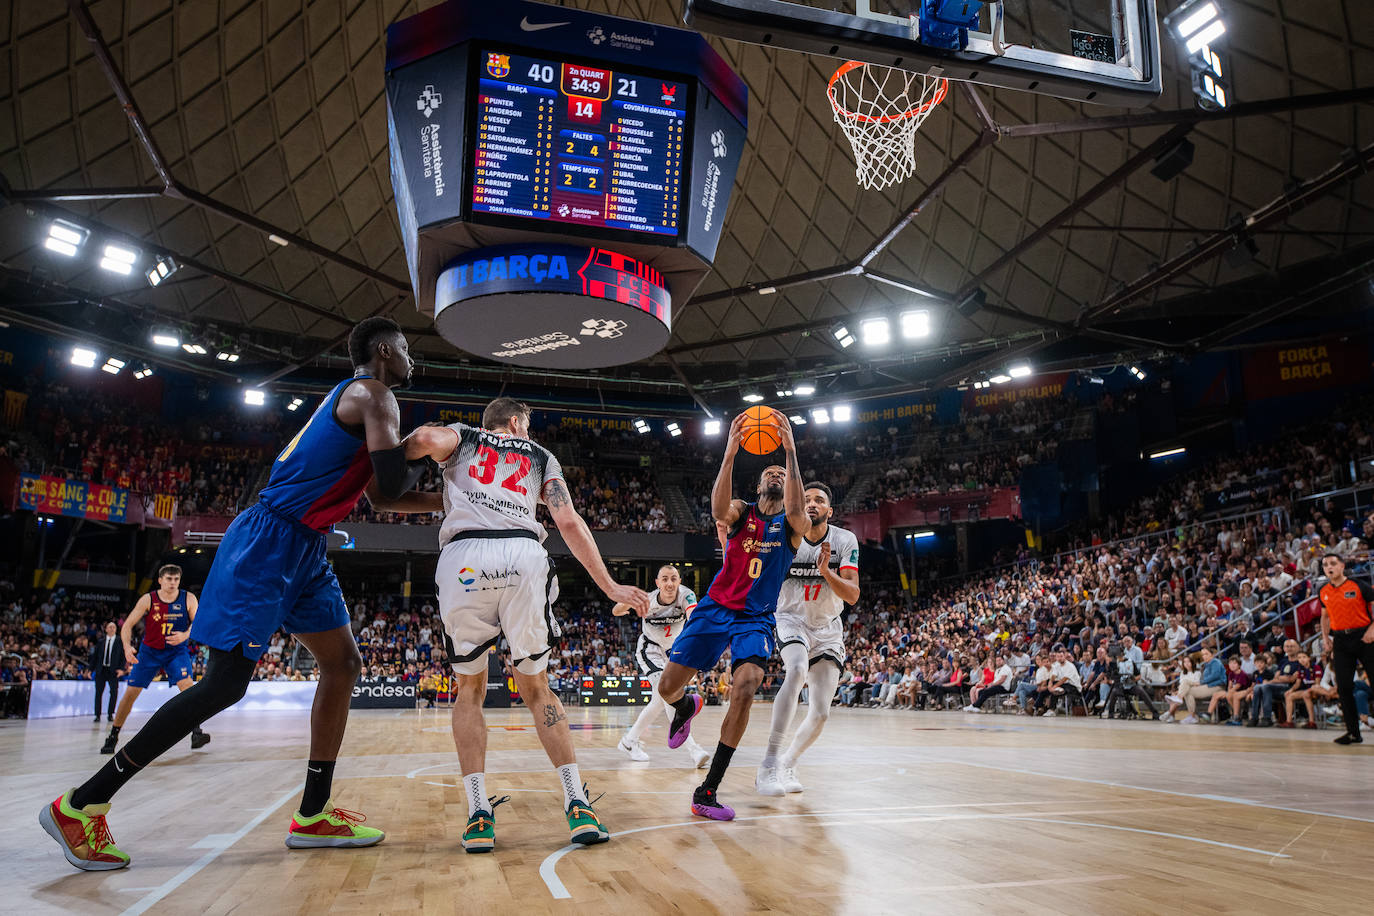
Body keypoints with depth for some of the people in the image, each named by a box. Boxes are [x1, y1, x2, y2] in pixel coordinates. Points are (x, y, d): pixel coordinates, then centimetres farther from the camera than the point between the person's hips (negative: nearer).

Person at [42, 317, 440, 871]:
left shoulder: (350, 399, 21)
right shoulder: (373, 395, -9)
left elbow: (380, 498, 26)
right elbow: (393, 483, -21)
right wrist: (423, 462, 2)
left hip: (302, 550, 10)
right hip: (269, 542, -10)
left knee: (343, 665, 8)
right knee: (224, 684, -10)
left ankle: (313, 816, 11)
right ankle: (80, 805, 1)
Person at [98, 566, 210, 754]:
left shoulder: (188, 599, -12)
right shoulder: (148, 600, -12)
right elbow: (128, 625, -8)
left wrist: (185, 635, -30)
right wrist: (127, 647, -26)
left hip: (176, 651, -1)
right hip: (149, 651, 1)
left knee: (186, 683, -24)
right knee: (130, 693, 1)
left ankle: (196, 732, -23)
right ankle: (113, 737, 19)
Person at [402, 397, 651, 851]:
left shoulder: (459, 437, 27)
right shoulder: (540, 457, 28)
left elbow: (425, 439, 0)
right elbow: (570, 524, 16)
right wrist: (610, 587, 16)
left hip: (464, 555, -1)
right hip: (526, 557, 1)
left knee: (469, 689, 16)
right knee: (535, 686, 15)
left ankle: (478, 815, 6)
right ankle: (578, 805, 6)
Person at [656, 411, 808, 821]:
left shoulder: (794, 525, 1)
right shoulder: (742, 511, 3)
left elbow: (796, 511, -26)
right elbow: (719, 509, -23)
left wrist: (791, 452, -31)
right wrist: (730, 453, -35)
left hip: (757, 618, -1)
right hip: (716, 607, 2)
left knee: (745, 686, -26)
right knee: (667, 687, -2)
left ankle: (707, 791, -17)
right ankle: (686, 709, 40)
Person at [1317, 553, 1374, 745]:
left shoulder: (1358, 586, -6)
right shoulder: (1323, 592, 8)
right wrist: (1325, 638, 11)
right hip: (1340, 641, 4)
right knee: (1344, 687, 0)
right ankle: (1353, 732, 7)